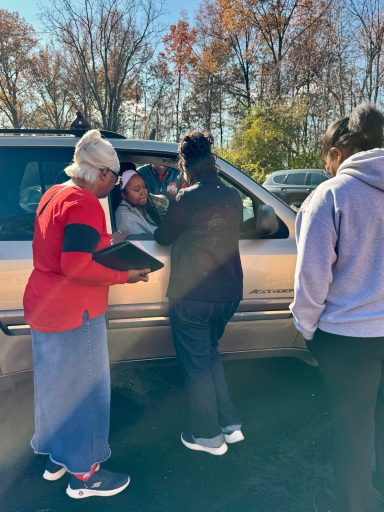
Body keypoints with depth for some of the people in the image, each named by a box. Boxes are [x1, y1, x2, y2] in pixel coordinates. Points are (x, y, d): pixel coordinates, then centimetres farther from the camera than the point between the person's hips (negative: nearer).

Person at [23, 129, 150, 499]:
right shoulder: (85, 203, -21)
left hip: (44, 306, 10)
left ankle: (56, 456, 39)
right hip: (73, 314, -10)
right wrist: (124, 275, -18)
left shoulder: (55, 194, 9)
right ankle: (83, 474, 22)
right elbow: (76, 266, -28)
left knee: (56, 384, 21)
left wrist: (104, 242, 14)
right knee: (82, 388, 5)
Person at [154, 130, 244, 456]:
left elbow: (163, 237, -5)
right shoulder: (233, 197, 4)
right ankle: (230, 424, 28)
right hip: (228, 292, 7)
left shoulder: (188, 199, -15)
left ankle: (209, 436, 22)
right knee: (210, 353, 24)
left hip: (192, 295, -6)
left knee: (197, 364, 9)